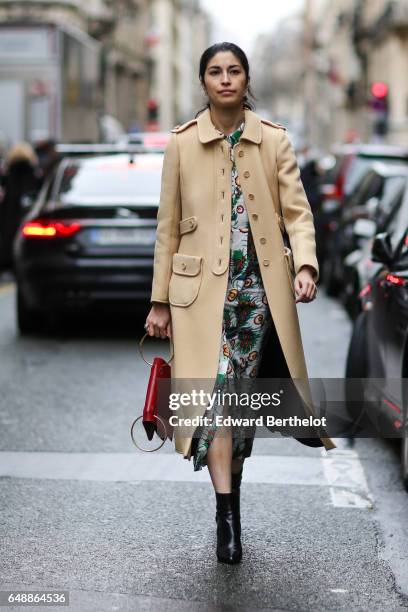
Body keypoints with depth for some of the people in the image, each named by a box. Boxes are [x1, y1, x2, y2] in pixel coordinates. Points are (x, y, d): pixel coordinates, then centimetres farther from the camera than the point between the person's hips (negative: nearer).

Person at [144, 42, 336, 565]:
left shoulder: (274, 140, 4)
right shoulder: (181, 143, 3)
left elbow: (297, 210, 0)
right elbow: (168, 226, 5)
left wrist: (306, 265, -19)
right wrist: (160, 300, 3)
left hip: (260, 286, 1)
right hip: (203, 287, -1)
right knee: (215, 389, -14)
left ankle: (231, 493, 25)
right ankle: (227, 515, -14)